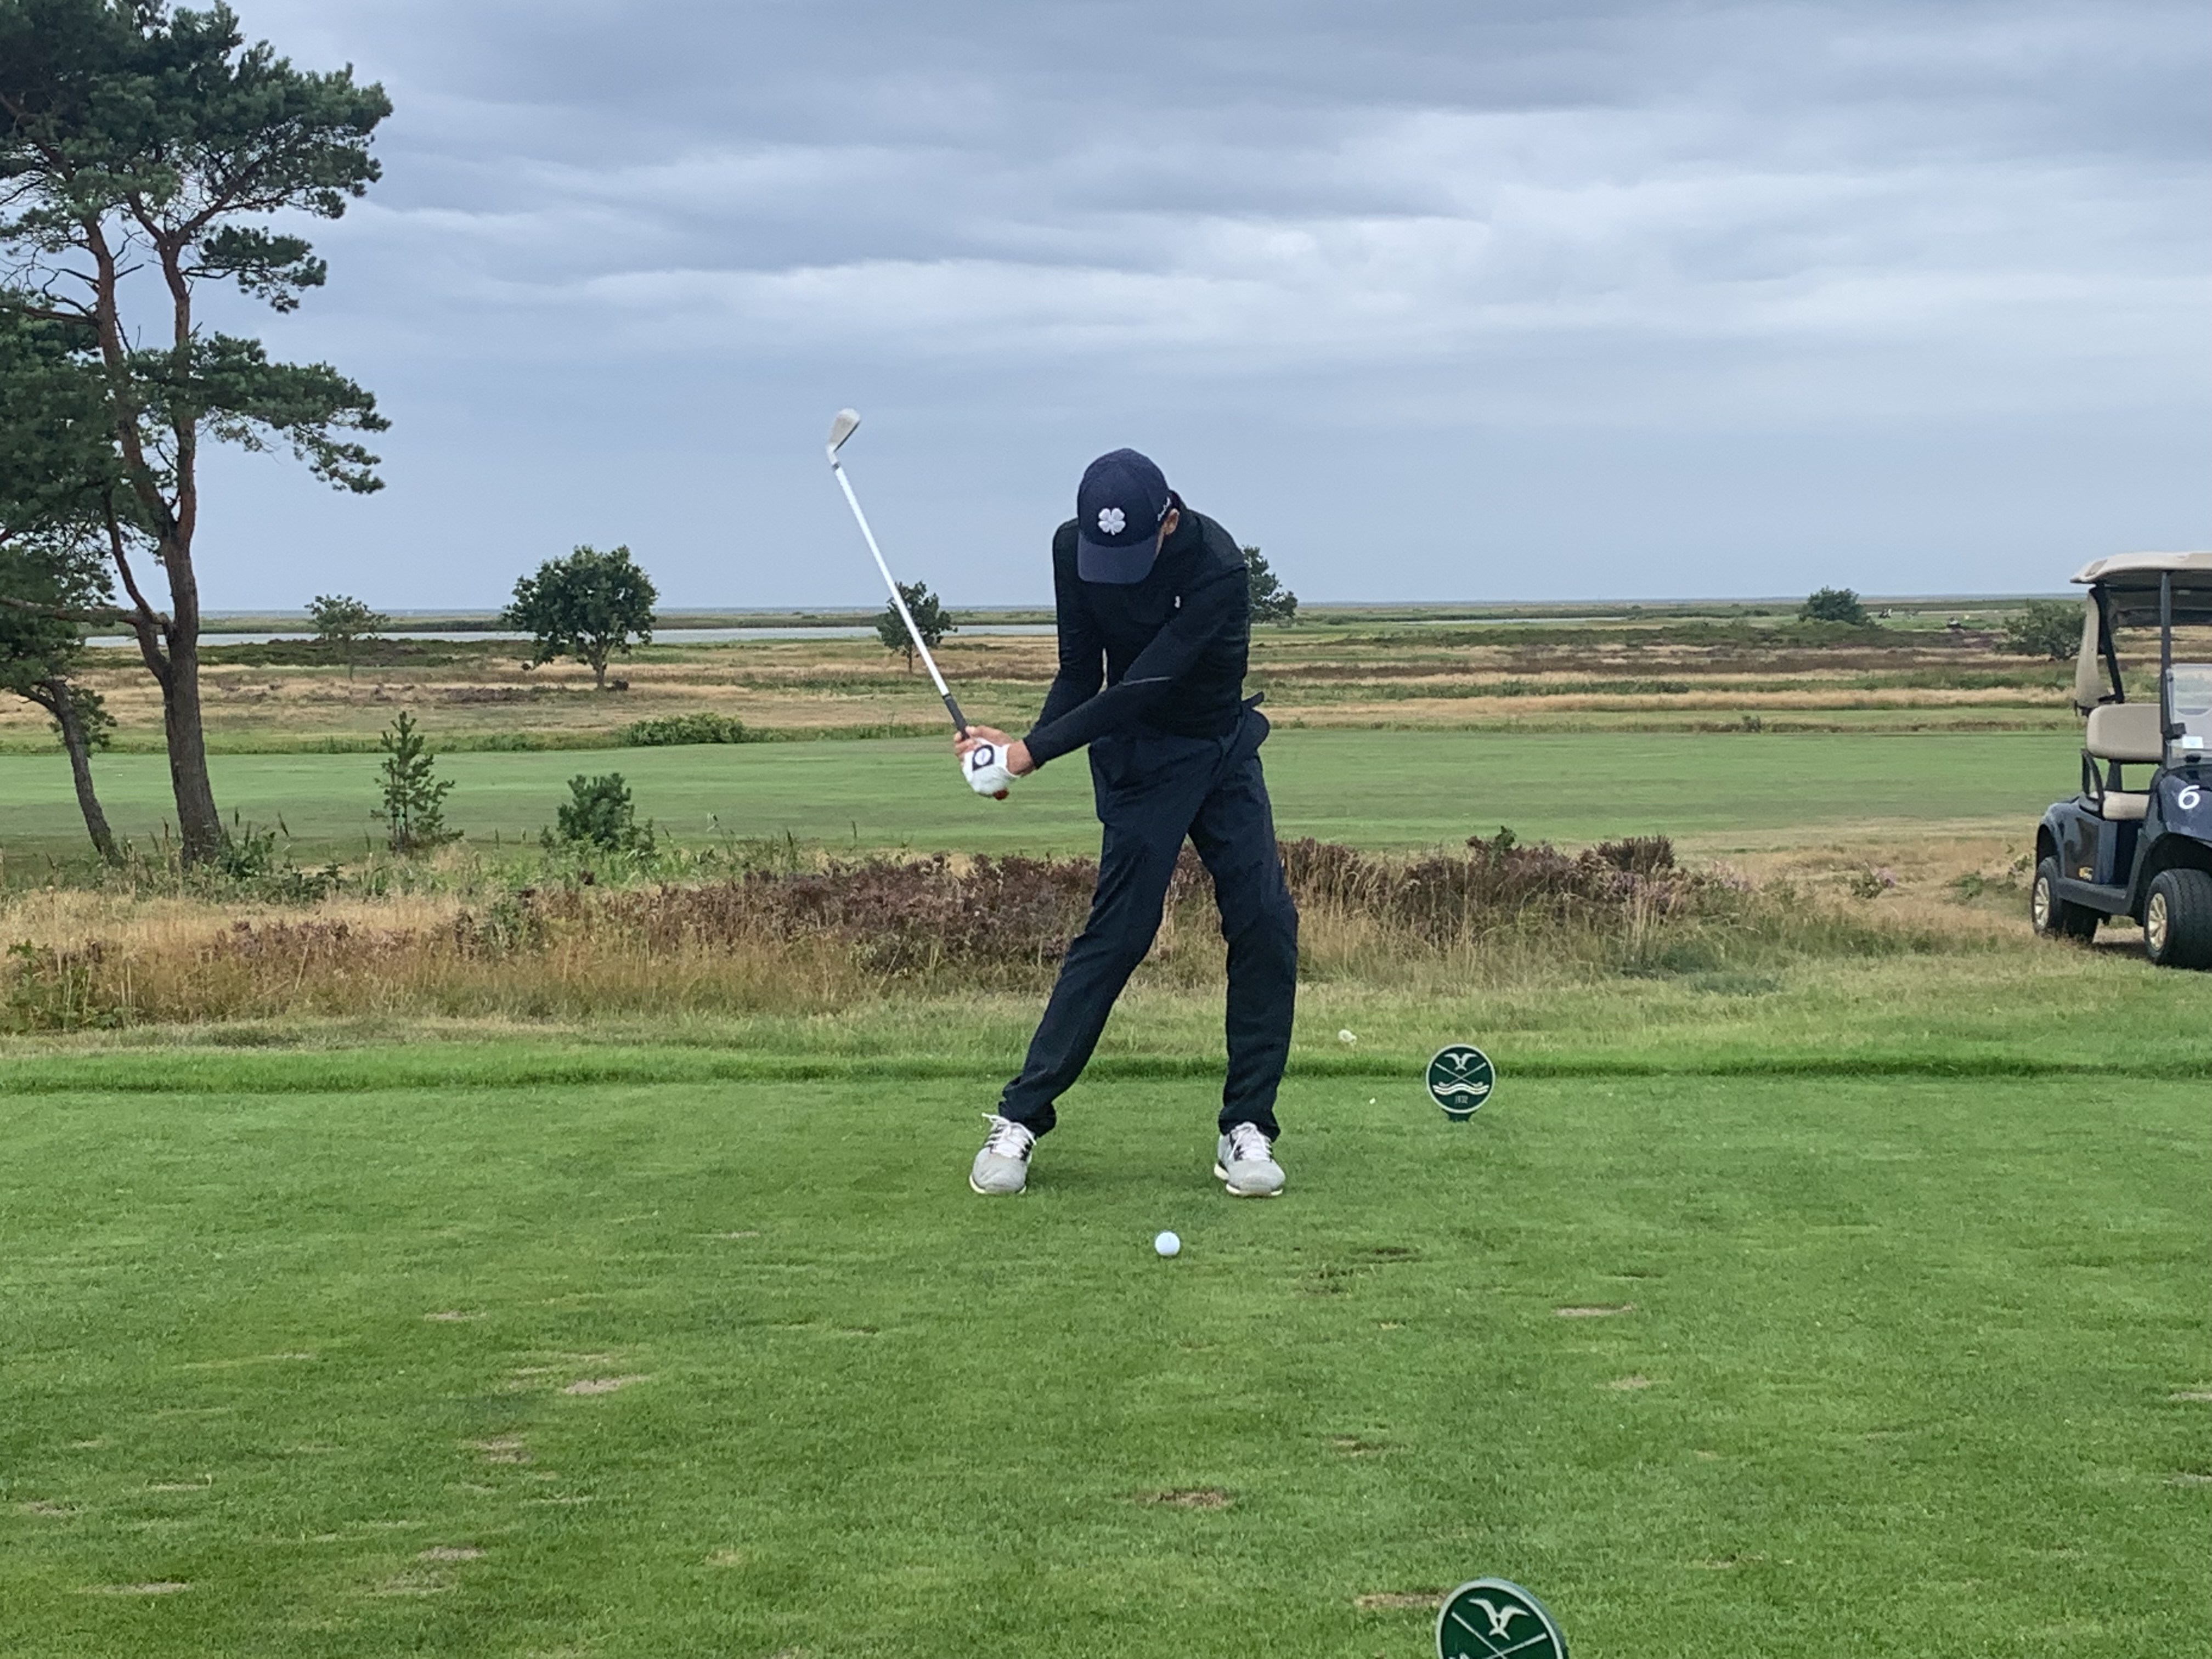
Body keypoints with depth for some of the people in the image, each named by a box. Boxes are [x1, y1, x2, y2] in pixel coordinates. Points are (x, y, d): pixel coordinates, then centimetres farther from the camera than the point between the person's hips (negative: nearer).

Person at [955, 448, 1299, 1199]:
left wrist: (1033, 751, -34)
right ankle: (1019, 1119, -4)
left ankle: (1246, 1127, 1)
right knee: (1118, 930, -11)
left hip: (1224, 748, 0)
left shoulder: (1217, 568, -28)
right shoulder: (1074, 547, -14)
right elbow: (1081, 673, -7)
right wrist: (1023, 747, -25)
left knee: (1265, 925, -8)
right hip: (1139, 757, 0)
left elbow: (1143, 687, -31)